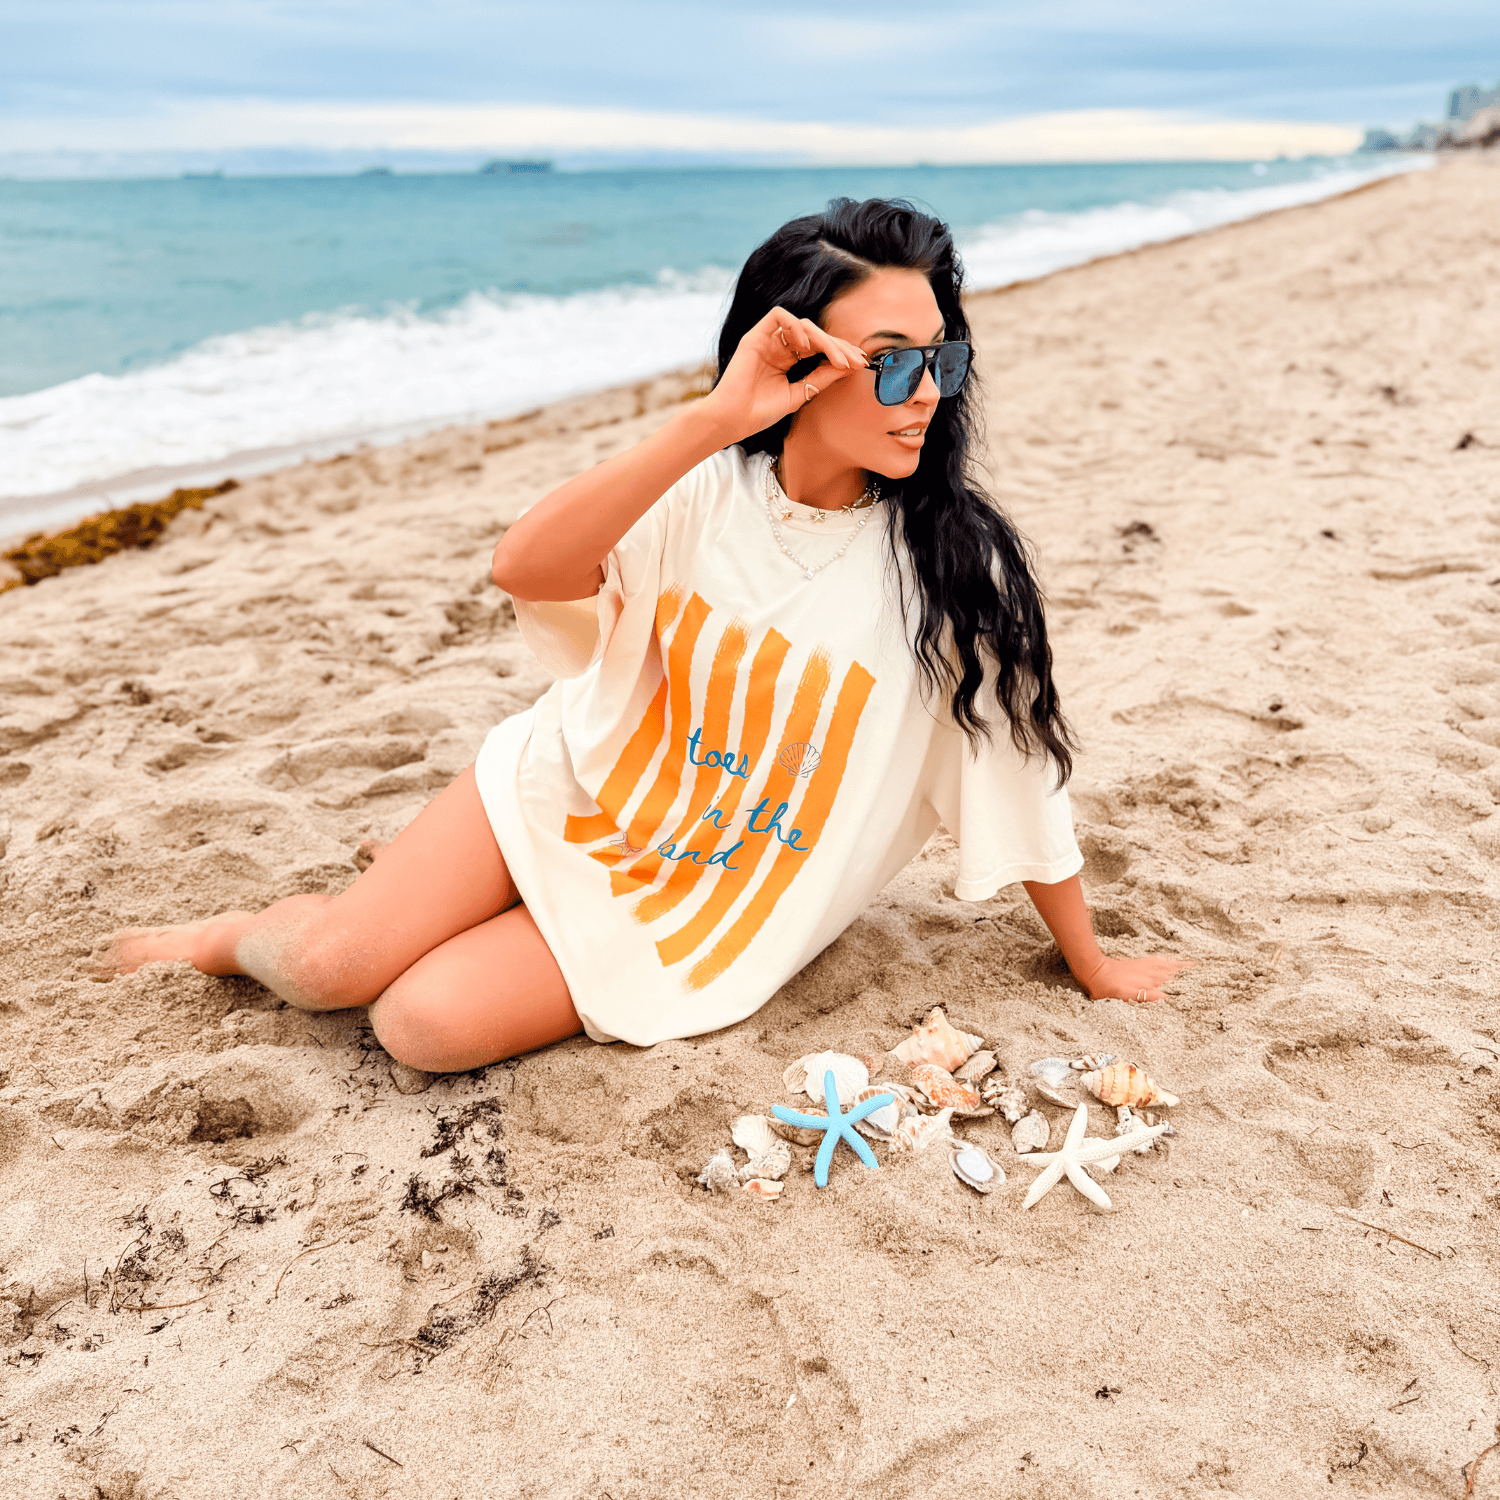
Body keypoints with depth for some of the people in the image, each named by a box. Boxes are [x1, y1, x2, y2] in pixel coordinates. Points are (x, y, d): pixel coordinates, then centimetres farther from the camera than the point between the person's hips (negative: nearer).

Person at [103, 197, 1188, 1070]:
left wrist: (1094, 967, 2)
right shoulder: (704, 491, -10)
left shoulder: (952, 564, -15)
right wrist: (711, 421, -35)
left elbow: (1020, 773, -7)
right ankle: (238, 936, 25)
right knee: (334, 965, -11)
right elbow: (524, 569, -27)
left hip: (707, 902, -1)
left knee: (426, 1025, -20)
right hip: (574, 790, 2)